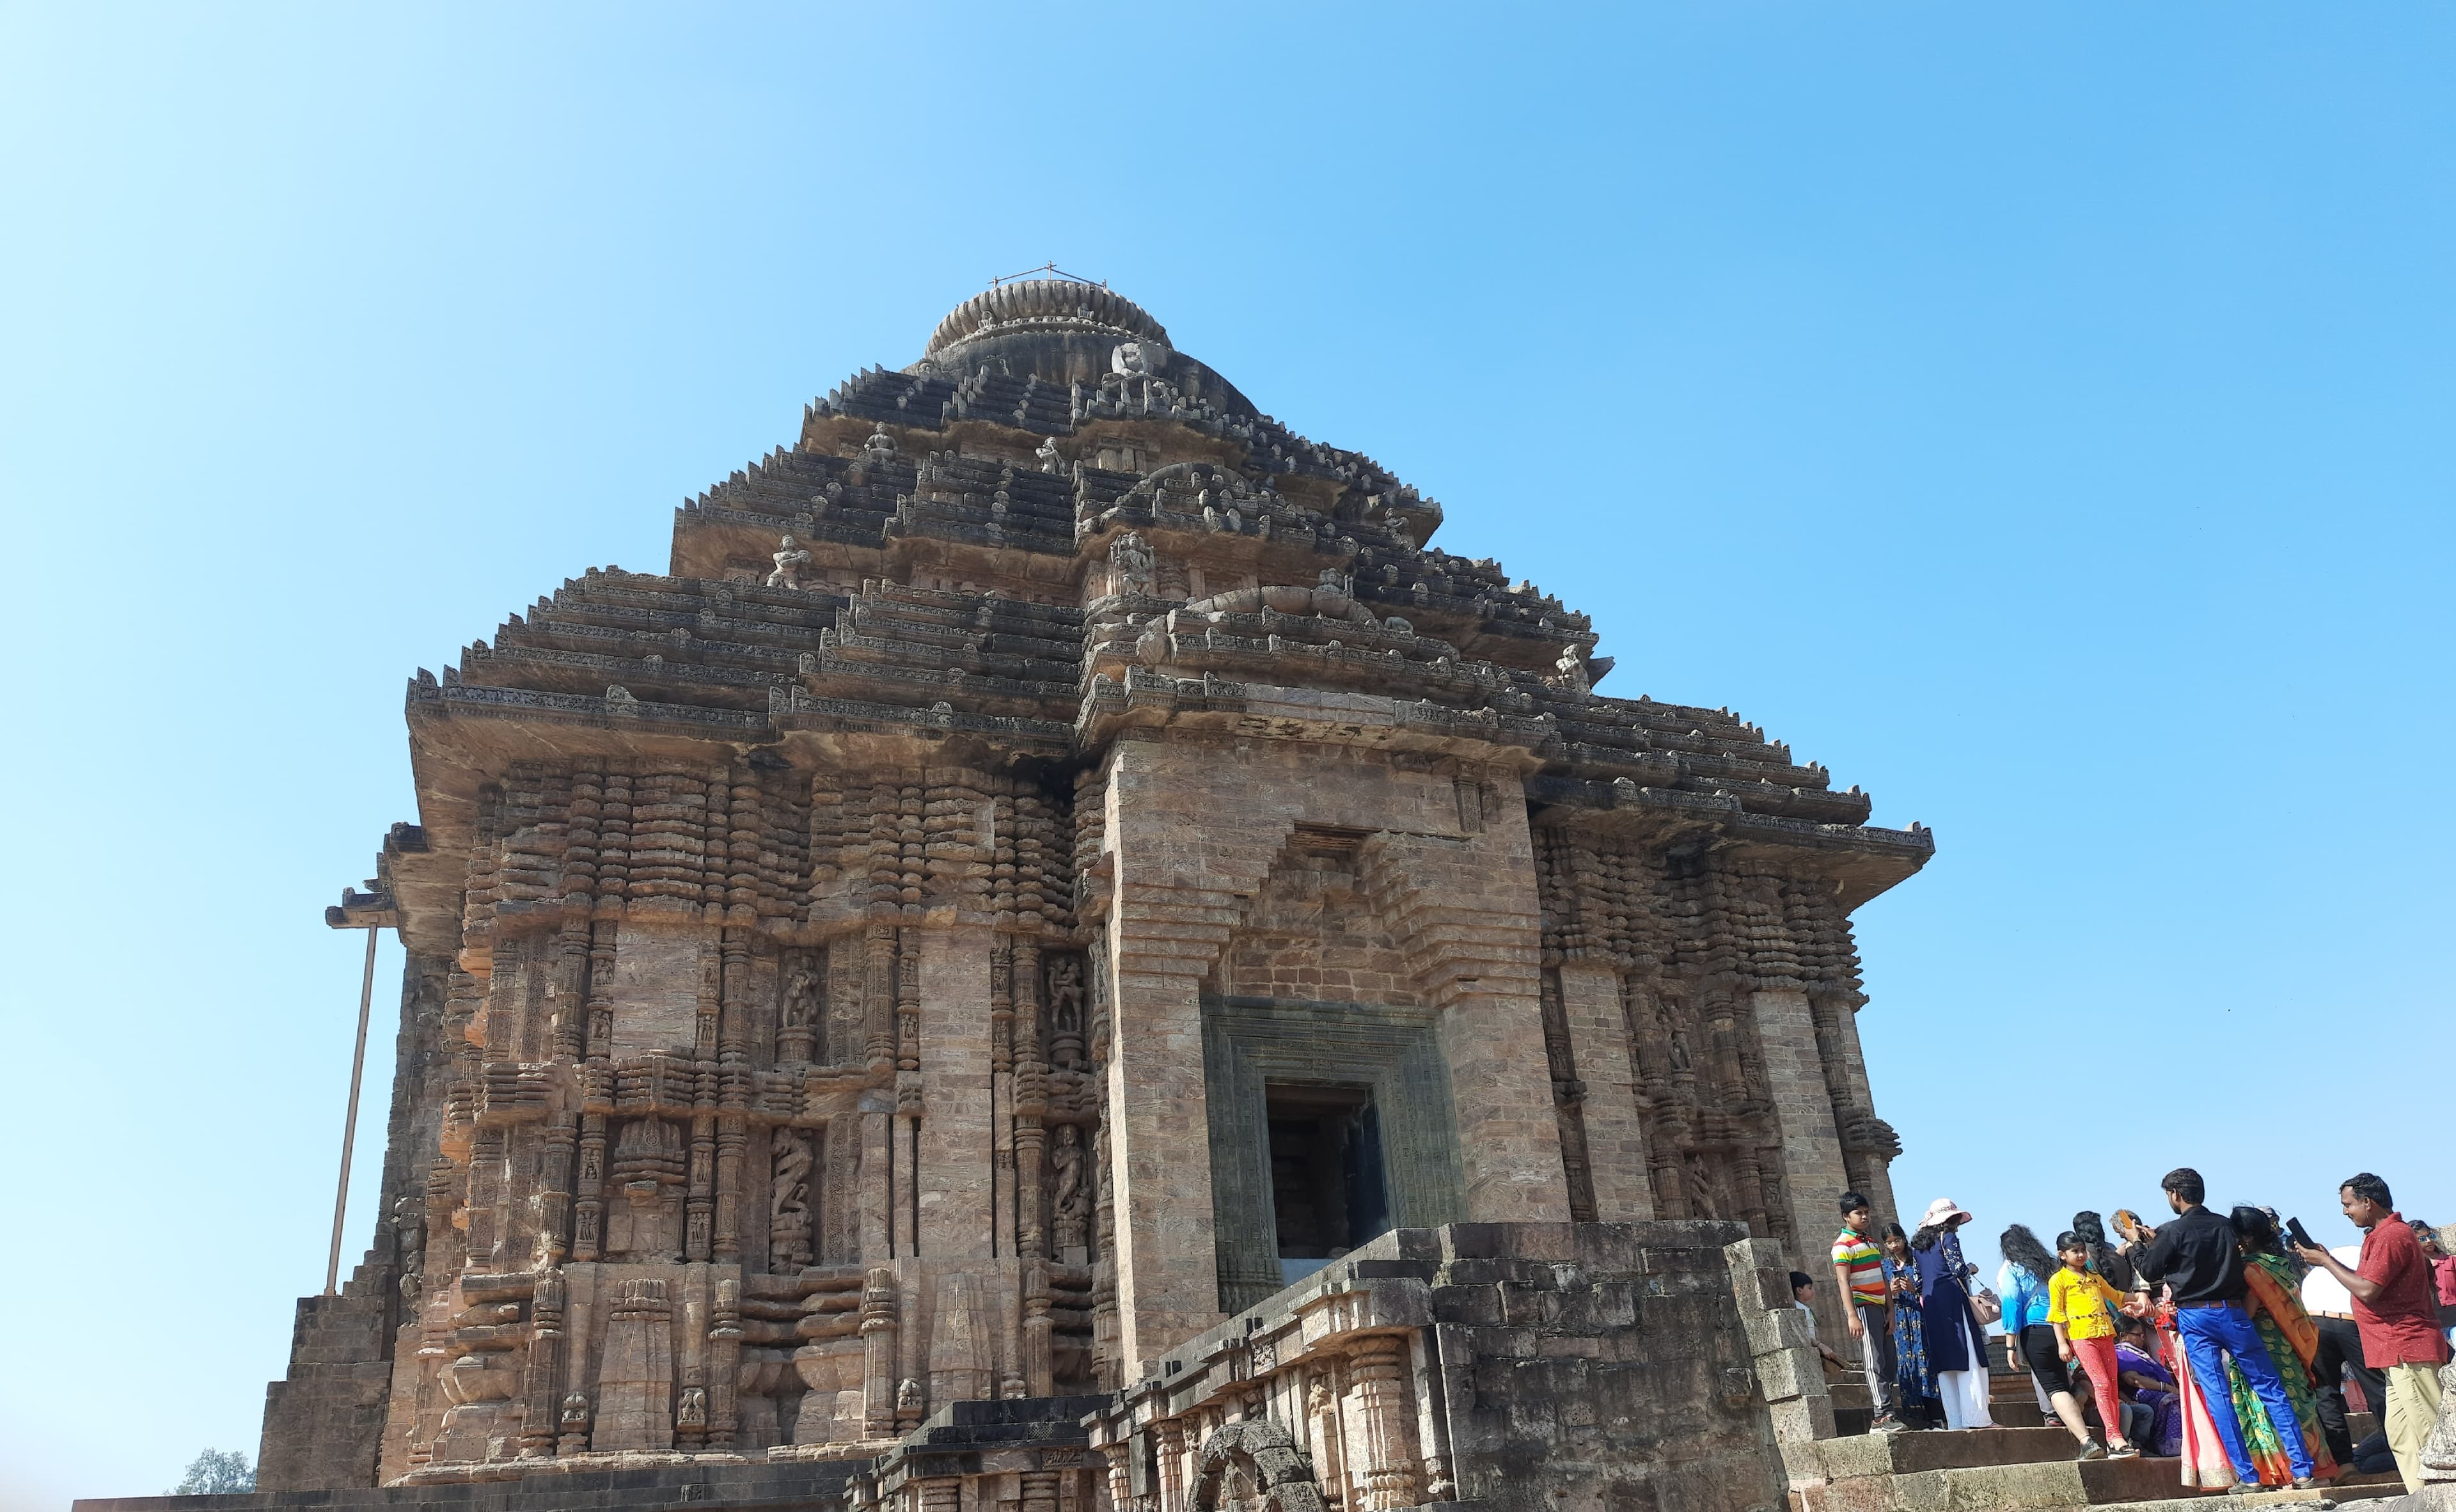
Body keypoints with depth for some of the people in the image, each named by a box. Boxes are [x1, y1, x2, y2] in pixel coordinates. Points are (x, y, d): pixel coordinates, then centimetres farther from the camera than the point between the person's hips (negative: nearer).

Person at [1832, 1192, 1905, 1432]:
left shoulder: (1871, 1241, 19)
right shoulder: (1843, 1245, -8)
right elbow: (1843, 1282, -16)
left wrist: (1890, 1310, 12)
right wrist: (1852, 1316, -24)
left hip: (1880, 1308, 8)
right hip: (1862, 1308, -8)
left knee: (1888, 1362, 6)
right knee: (1874, 1362, -11)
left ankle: (1881, 1418, 10)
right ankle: (1884, 1416, -13)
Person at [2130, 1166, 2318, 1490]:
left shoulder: (2172, 1232, -8)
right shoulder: (2225, 1226, 6)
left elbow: (2150, 1273, -2)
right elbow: (2237, 1267, 18)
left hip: (2195, 1317, -3)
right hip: (2233, 1313, 3)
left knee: (2217, 1395, 0)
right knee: (2271, 1389, 6)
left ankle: (2247, 1475, -1)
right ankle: (2302, 1470, 3)